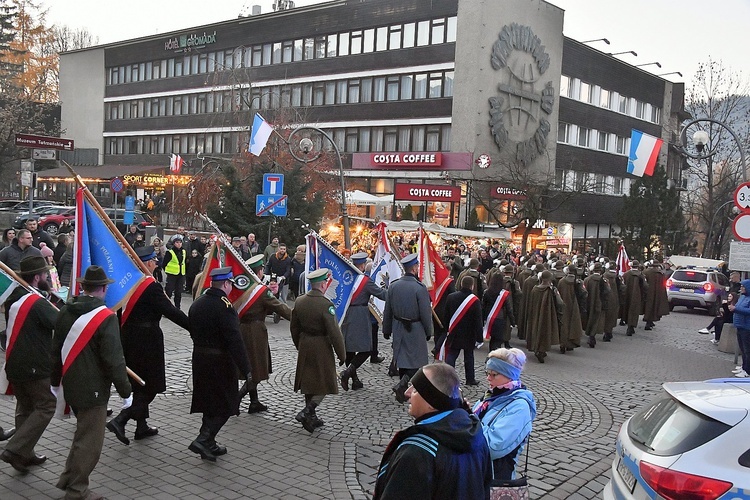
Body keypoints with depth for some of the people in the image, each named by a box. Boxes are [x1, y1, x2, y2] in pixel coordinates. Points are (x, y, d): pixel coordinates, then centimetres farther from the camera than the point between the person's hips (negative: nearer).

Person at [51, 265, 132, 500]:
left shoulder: (65, 312, 2)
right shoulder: (106, 317, -20)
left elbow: (56, 349, 12)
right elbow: (114, 359, -20)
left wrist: (55, 381, 23)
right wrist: (125, 391, -11)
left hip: (70, 385, 8)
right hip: (93, 389, -8)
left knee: (83, 433, 26)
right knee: (89, 441, 5)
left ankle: (68, 479, 35)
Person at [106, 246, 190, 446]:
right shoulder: (152, 287, -19)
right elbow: (171, 312, -21)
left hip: (128, 338, 8)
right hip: (147, 341, -8)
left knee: (140, 383, 19)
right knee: (150, 386, 2)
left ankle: (142, 426, 28)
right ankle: (120, 420, -9)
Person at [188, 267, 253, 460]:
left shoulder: (196, 304, 6)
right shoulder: (224, 307, -20)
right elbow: (235, 341, -23)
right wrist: (246, 370, -21)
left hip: (199, 359, 8)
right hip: (220, 362, -8)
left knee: (209, 402, 17)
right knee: (225, 405, 3)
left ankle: (208, 444, 24)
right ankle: (203, 440, -7)